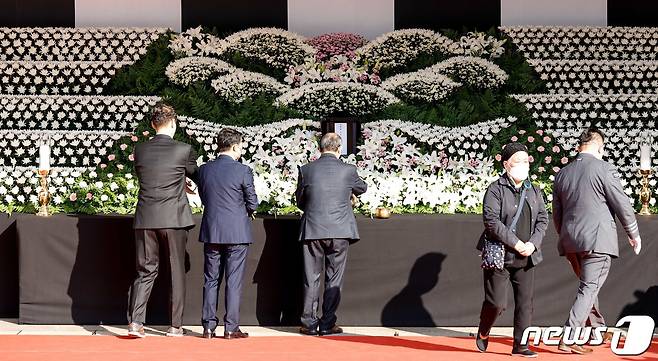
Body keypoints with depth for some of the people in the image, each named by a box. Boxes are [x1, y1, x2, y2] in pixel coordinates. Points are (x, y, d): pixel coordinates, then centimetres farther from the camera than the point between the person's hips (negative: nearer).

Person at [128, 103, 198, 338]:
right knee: (177, 272, 9)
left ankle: (135, 321, -5)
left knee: (146, 271, 8)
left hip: (145, 220, 3)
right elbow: (196, 175, 9)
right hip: (174, 220, -3)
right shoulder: (184, 150, -7)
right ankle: (176, 325, 12)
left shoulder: (140, 150, 2)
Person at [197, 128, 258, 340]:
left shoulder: (204, 169, 2)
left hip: (211, 232, 4)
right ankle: (231, 328, 2)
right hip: (237, 233, -4)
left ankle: (208, 327, 10)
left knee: (211, 280, 10)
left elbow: (203, 198, 12)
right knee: (234, 282, 2)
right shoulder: (243, 171, -10)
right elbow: (253, 204, -6)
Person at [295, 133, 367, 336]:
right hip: (340, 231, -1)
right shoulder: (348, 170, -2)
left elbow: (300, 201, 10)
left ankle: (309, 323, 10)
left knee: (311, 279, 8)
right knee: (334, 279, 6)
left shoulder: (306, 170, -1)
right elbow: (362, 188, 18)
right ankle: (327, 324, 6)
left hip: (312, 231, 1)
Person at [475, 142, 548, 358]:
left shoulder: (534, 192, 12)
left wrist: (533, 243, -7)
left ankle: (520, 346, 12)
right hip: (499, 256, -5)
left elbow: (543, 219, 10)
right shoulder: (496, 190, -7)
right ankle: (483, 332, 23)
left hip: (526, 257, 5)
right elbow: (491, 221, -15)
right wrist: (516, 243, -17)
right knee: (497, 303, -5)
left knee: (525, 302, 4)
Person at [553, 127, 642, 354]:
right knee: (589, 289, -4)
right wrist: (633, 233, 8)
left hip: (570, 241, 7)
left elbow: (556, 213, 16)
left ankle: (597, 330, 34)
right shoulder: (603, 168, -9)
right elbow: (622, 204, -6)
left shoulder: (562, 174, 10)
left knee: (588, 286, 23)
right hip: (597, 239, -7)